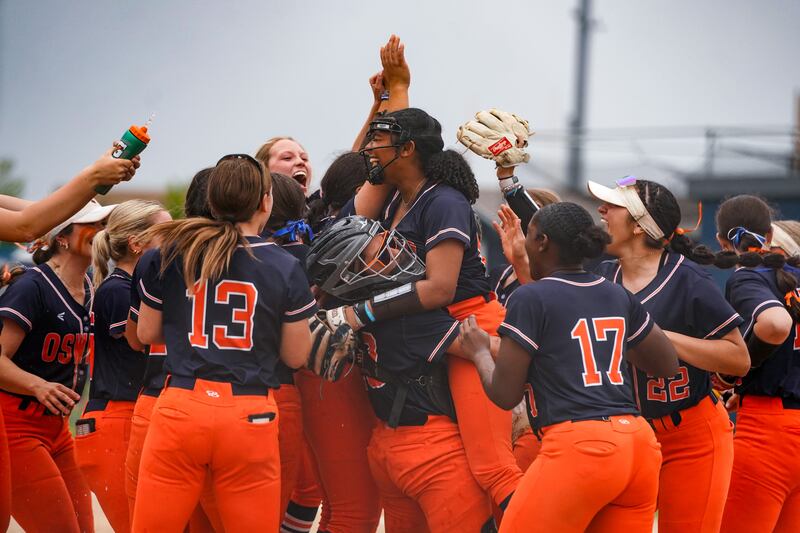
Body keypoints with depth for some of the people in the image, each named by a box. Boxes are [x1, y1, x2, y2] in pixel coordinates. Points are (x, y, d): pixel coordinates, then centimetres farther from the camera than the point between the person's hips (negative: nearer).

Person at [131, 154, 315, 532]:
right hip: (250, 416, -1)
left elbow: (147, 333, 13)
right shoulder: (286, 267, -1)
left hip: (180, 410, 1)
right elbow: (296, 355, 6)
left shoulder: (171, 253, 2)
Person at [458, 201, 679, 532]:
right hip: (640, 443, 7)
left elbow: (505, 395, -2)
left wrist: (479, 351, 17)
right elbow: (667, 365, 27)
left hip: (578, 446, -7)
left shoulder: (530, 299, -2)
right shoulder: (618, 297, 15)